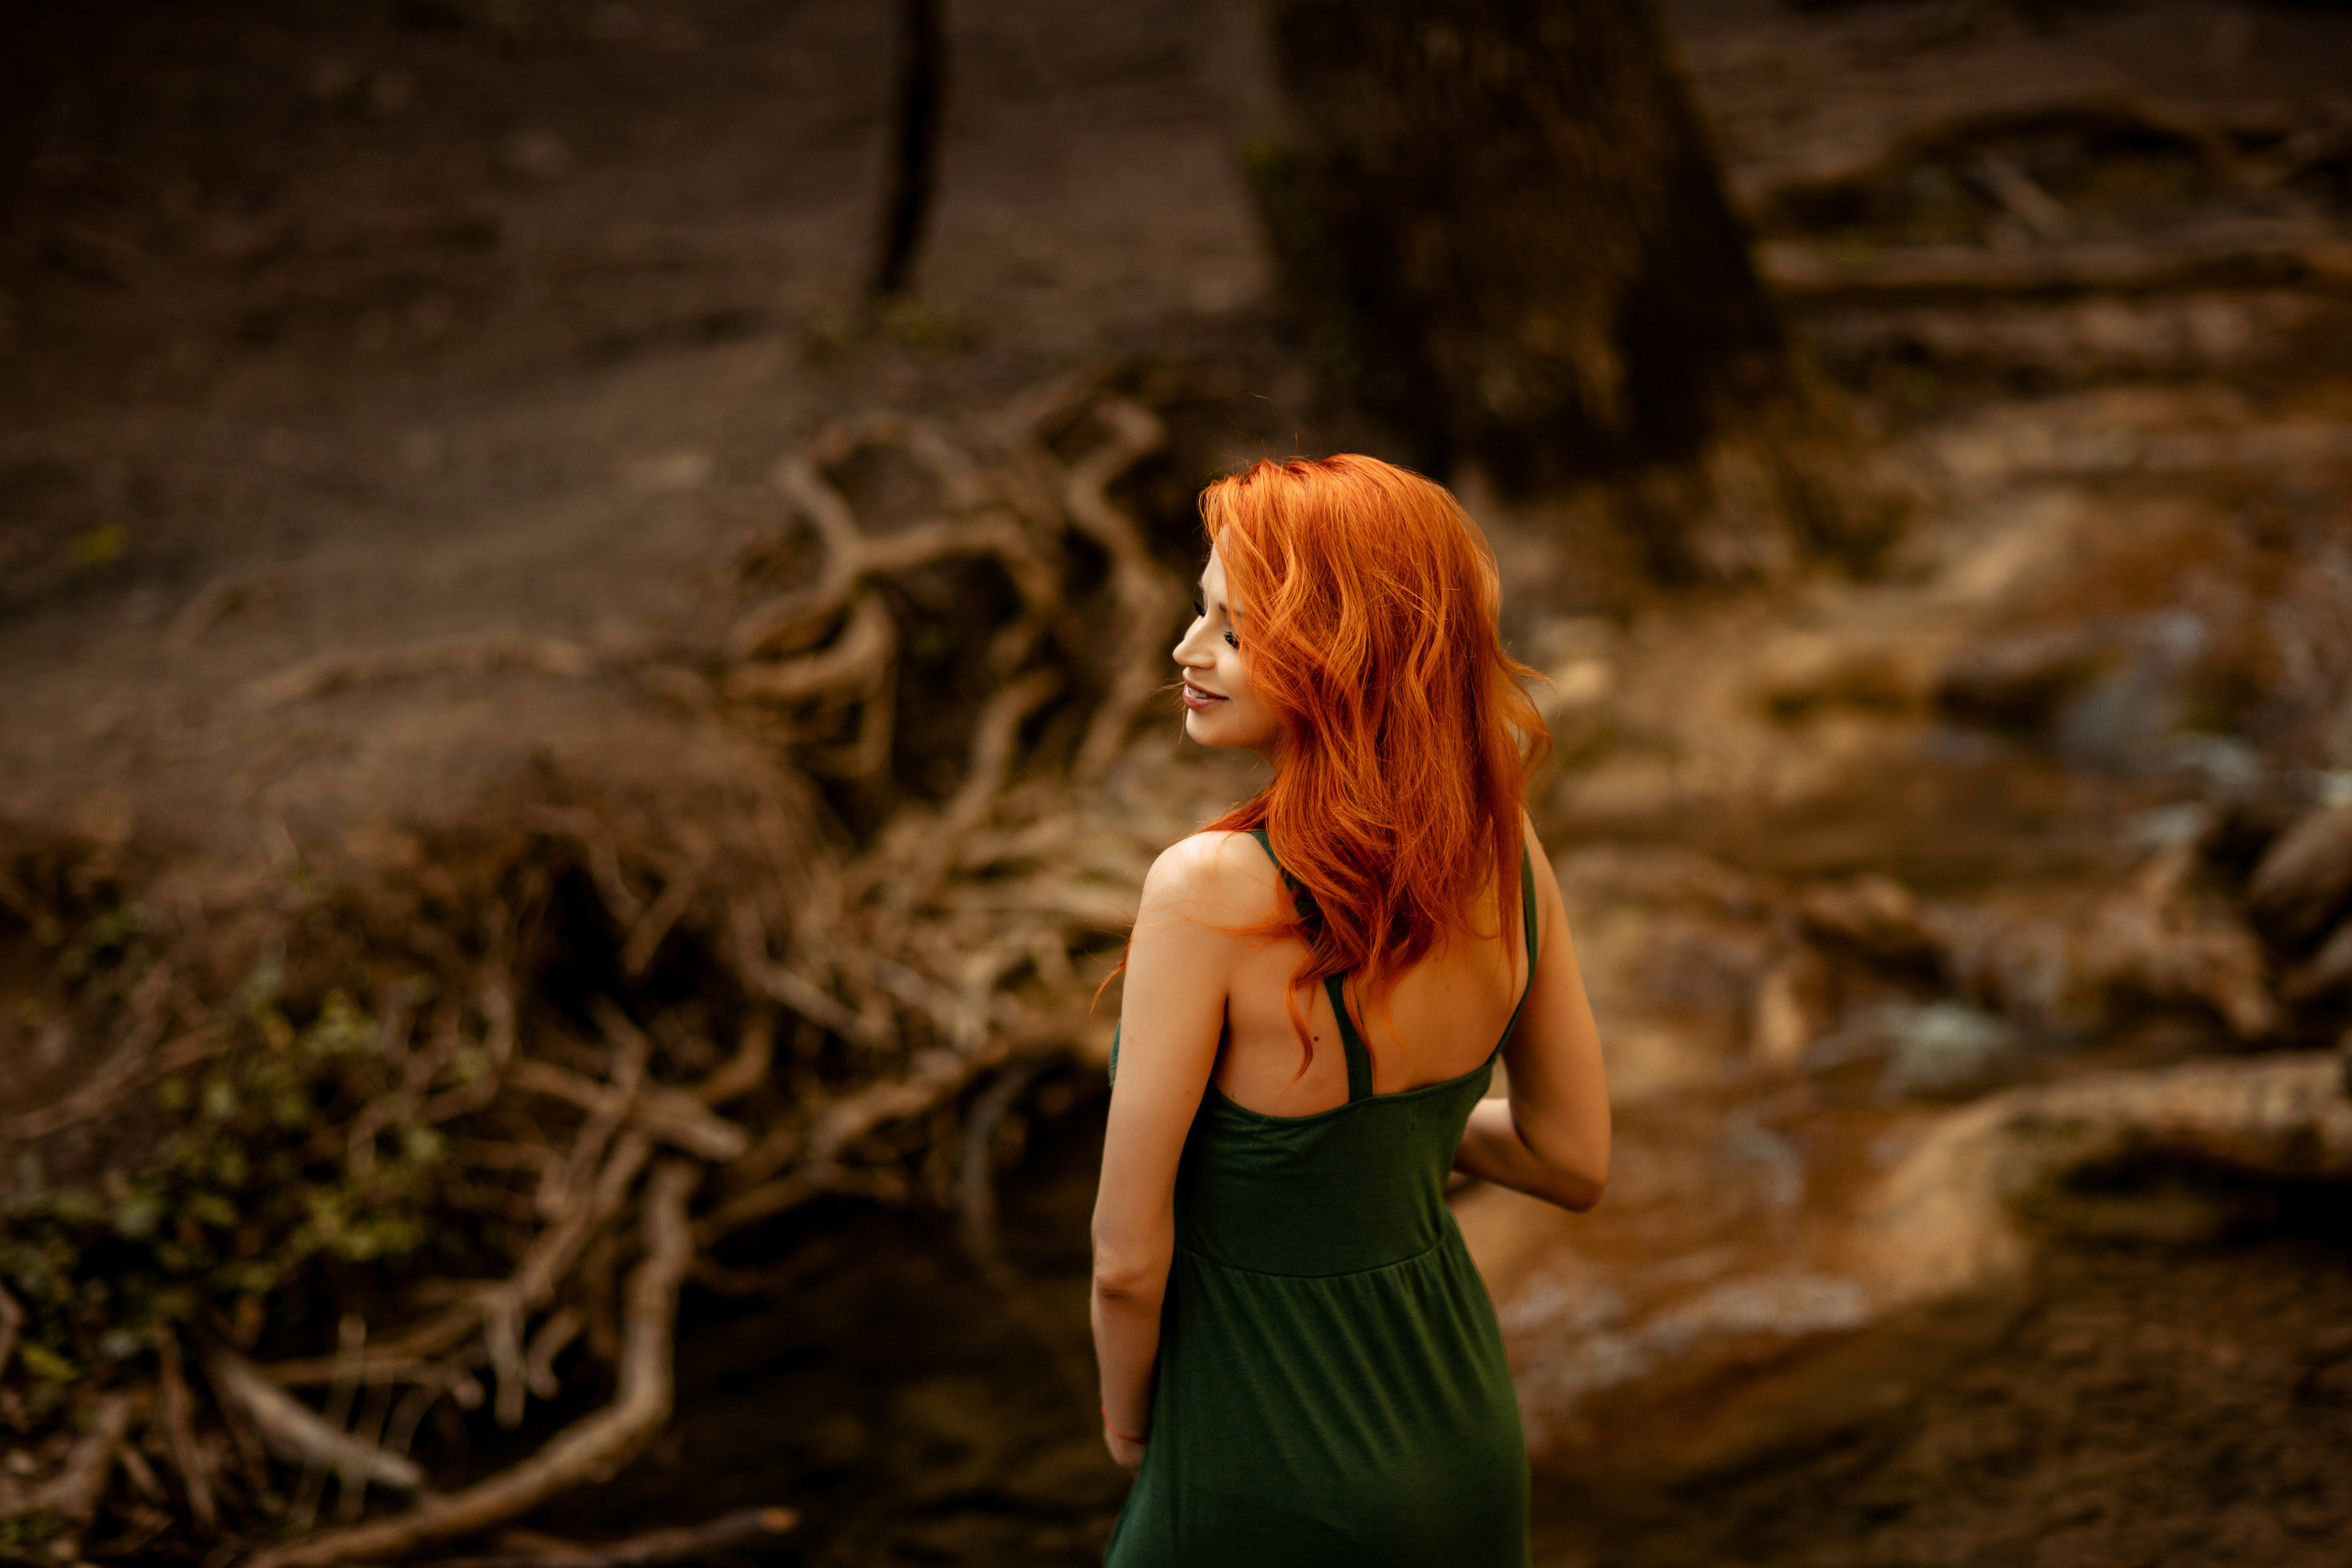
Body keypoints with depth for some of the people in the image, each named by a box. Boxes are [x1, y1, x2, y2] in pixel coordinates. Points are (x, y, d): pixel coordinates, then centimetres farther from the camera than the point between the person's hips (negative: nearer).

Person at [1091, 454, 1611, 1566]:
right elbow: (1574, 1162, 3)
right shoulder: (1507, 851, -9)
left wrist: (1129, 1418, 0)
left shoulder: (1210, 892, -27)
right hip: (1466, 1448, 6)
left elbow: (1129, 1256, -19)